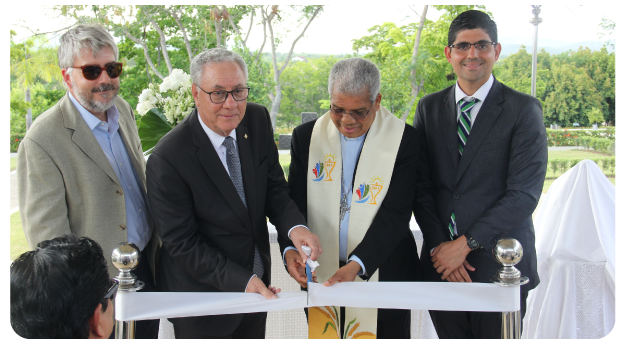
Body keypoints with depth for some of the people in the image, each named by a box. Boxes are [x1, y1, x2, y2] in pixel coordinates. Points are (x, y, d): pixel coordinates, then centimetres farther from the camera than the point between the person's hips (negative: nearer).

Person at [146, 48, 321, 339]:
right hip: (203, 291, -5)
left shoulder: (257, 120, -7)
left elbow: (273, 187, 0)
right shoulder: (167, 160, -25)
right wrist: (241, 280, -26)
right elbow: (181, 243, -20)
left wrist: (294, 226, -21)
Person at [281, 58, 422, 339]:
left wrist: (357, 264, -26)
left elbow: (395, 214, -14)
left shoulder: (404, 140, -8)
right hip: (320, 276, 2)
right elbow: (295, 202, 2)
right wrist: (290, 248, -17)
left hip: (383, 275, -2)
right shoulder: (306, 136, 1)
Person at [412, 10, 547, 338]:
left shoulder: (523, 110, -4)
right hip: (440, 262, 3)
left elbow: (524, 194, -11)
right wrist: (440, 245, -6)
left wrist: (466, 243, -14)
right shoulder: (429, 107, 9)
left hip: (500, 265, -3)